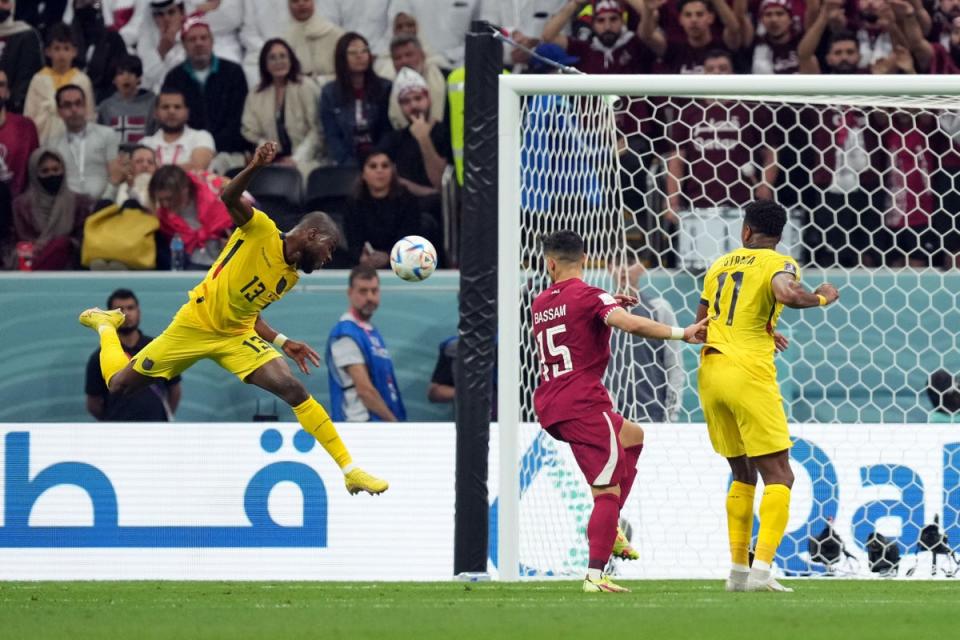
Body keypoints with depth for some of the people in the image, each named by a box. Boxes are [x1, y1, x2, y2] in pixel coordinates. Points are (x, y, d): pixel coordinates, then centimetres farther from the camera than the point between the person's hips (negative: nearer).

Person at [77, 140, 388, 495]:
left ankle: (349, 470, -15)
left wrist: (283, 342, 5)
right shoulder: (261, 230, -14)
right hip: (195, 326, -5)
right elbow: (229, 198, -32)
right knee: (118, 385, 5)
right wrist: (254, 168, -51)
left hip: (236, 336, 5)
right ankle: (107, 325, 39)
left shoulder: (291, 277, 6)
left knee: (294, 389, -17)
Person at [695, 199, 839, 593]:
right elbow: (787, 294, -26)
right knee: (779, 476, -2)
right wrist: (822, 297, -5)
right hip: (749, 373, -6)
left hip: (710, 369, 6)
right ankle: (761, 569, -17)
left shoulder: (721, 265, 17)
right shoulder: (779, 264, -2)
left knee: (743, 475, 19)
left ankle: (738, 570, 15)